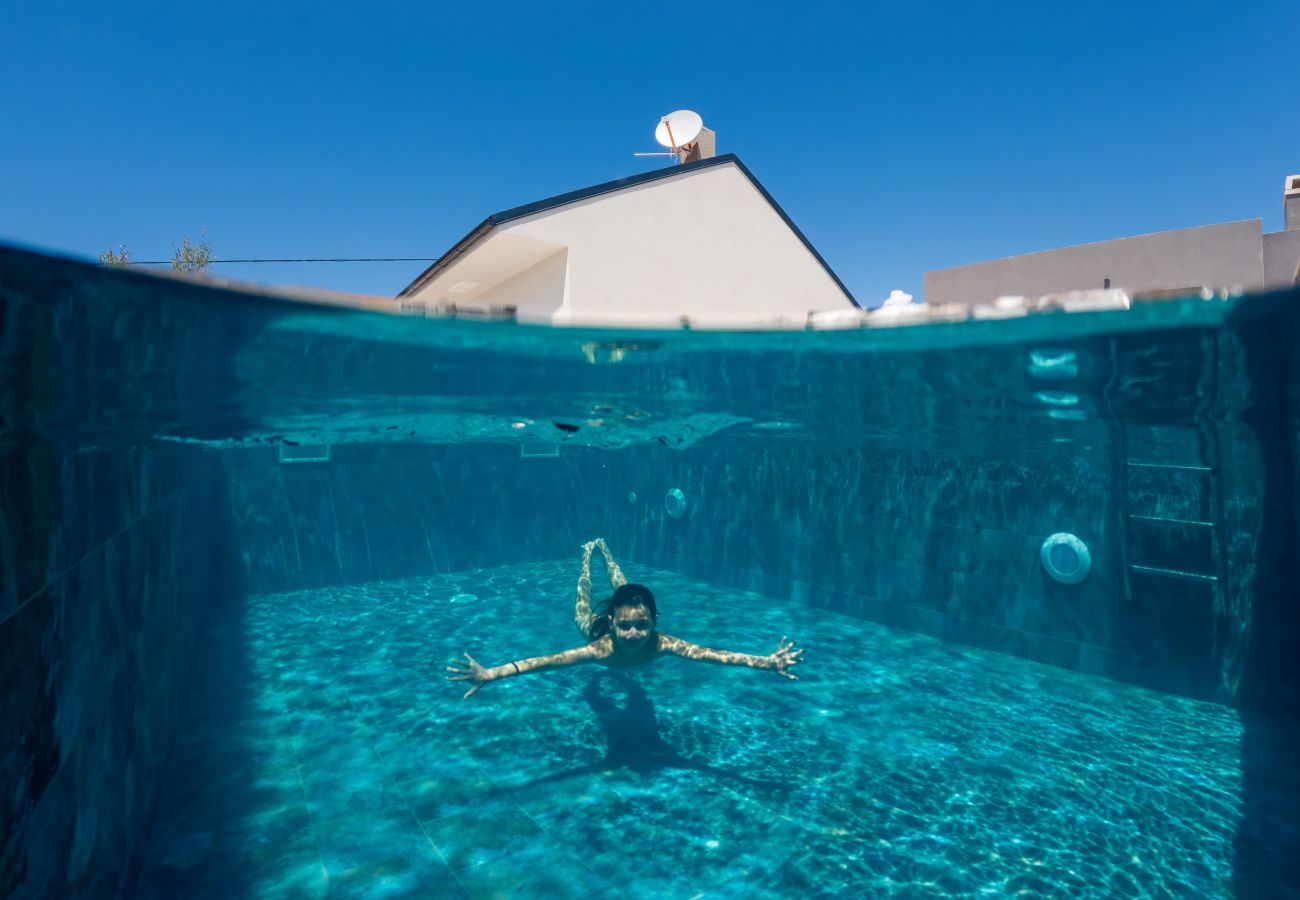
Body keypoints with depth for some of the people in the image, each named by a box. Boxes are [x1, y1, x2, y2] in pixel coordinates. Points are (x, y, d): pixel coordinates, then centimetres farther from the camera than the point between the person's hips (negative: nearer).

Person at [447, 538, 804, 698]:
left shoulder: (660, 643, -48)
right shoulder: (603, 647, -50)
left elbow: (715, 654, -58)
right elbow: (547, 660, -59)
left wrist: (766, 662, -70)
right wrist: (491, 675, -70)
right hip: (597, 626, -1)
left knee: (623, 592, 34)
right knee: (583, 611, 33)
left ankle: (604, 550, 61)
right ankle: (589, 554, 57)